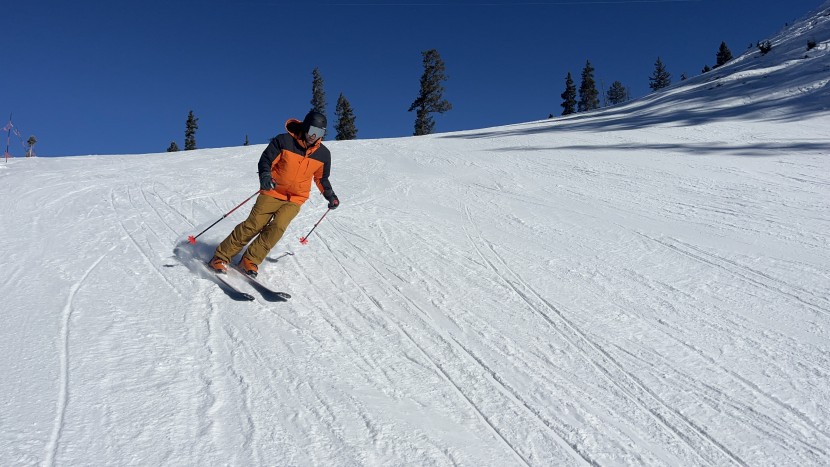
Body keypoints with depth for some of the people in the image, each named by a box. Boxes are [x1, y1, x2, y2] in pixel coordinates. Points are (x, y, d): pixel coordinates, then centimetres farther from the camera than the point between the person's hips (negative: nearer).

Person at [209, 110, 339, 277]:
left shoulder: (323, 154, 2)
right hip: (272, 193, -2)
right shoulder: (284, 141, -10)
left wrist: (330, 196, 10)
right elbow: (265, 160, -8)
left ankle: (250, 260, -8)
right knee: (253, 225, -10)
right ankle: (221, 257, 3)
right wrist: (265, 176, -27)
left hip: (295, 199, 3)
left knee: (277, 227, -20)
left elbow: (321, 178, 18)